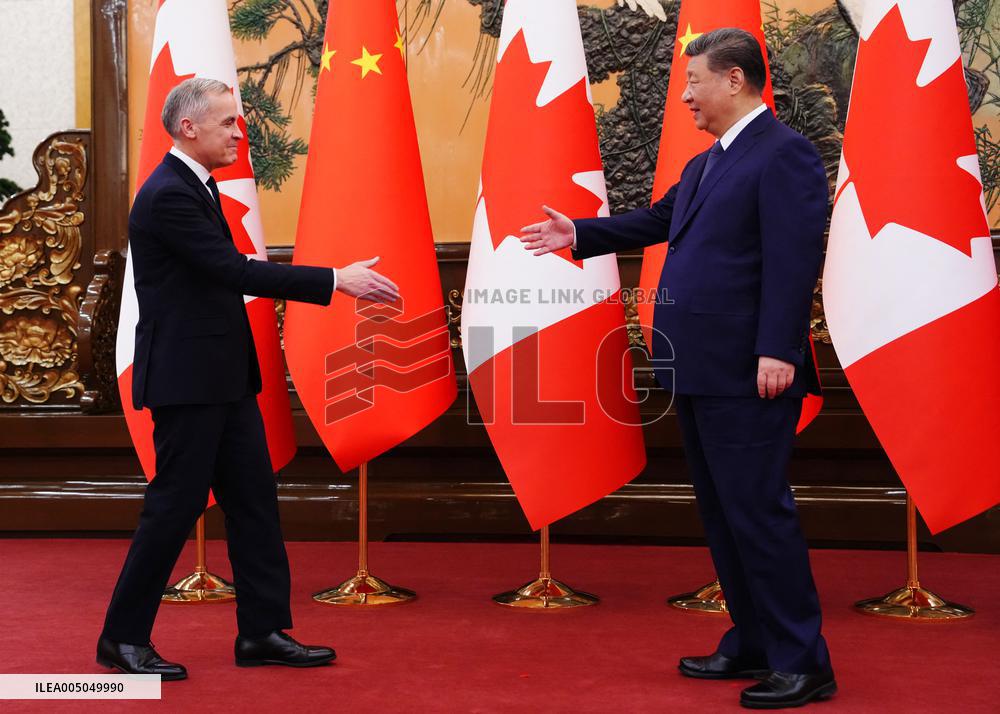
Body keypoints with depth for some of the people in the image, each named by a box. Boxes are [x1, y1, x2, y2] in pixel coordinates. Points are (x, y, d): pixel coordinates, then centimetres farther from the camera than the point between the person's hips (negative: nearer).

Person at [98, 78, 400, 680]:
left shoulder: (196, 187, 14)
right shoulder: (168, 195, -17)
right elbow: (236, 271, -23)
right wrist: (335, 281, -22)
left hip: (223, 377, 10)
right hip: (187, 378, -10)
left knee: (254, 498, 9)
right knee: (177, 503, -2)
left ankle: (264, 631, 15)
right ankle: (124, 638, 11)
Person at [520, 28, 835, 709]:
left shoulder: (784, 153, -10)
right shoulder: (704, 165, 18)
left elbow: (794, 259, -18)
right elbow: (658, 220, 31)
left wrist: (778, 351, -23)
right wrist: (579, 233, 32)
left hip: (747, 373, -10)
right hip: (700, 372, 10)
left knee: (759, 512, -7)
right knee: (724, 515, 15)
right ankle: (753, 645, 25)